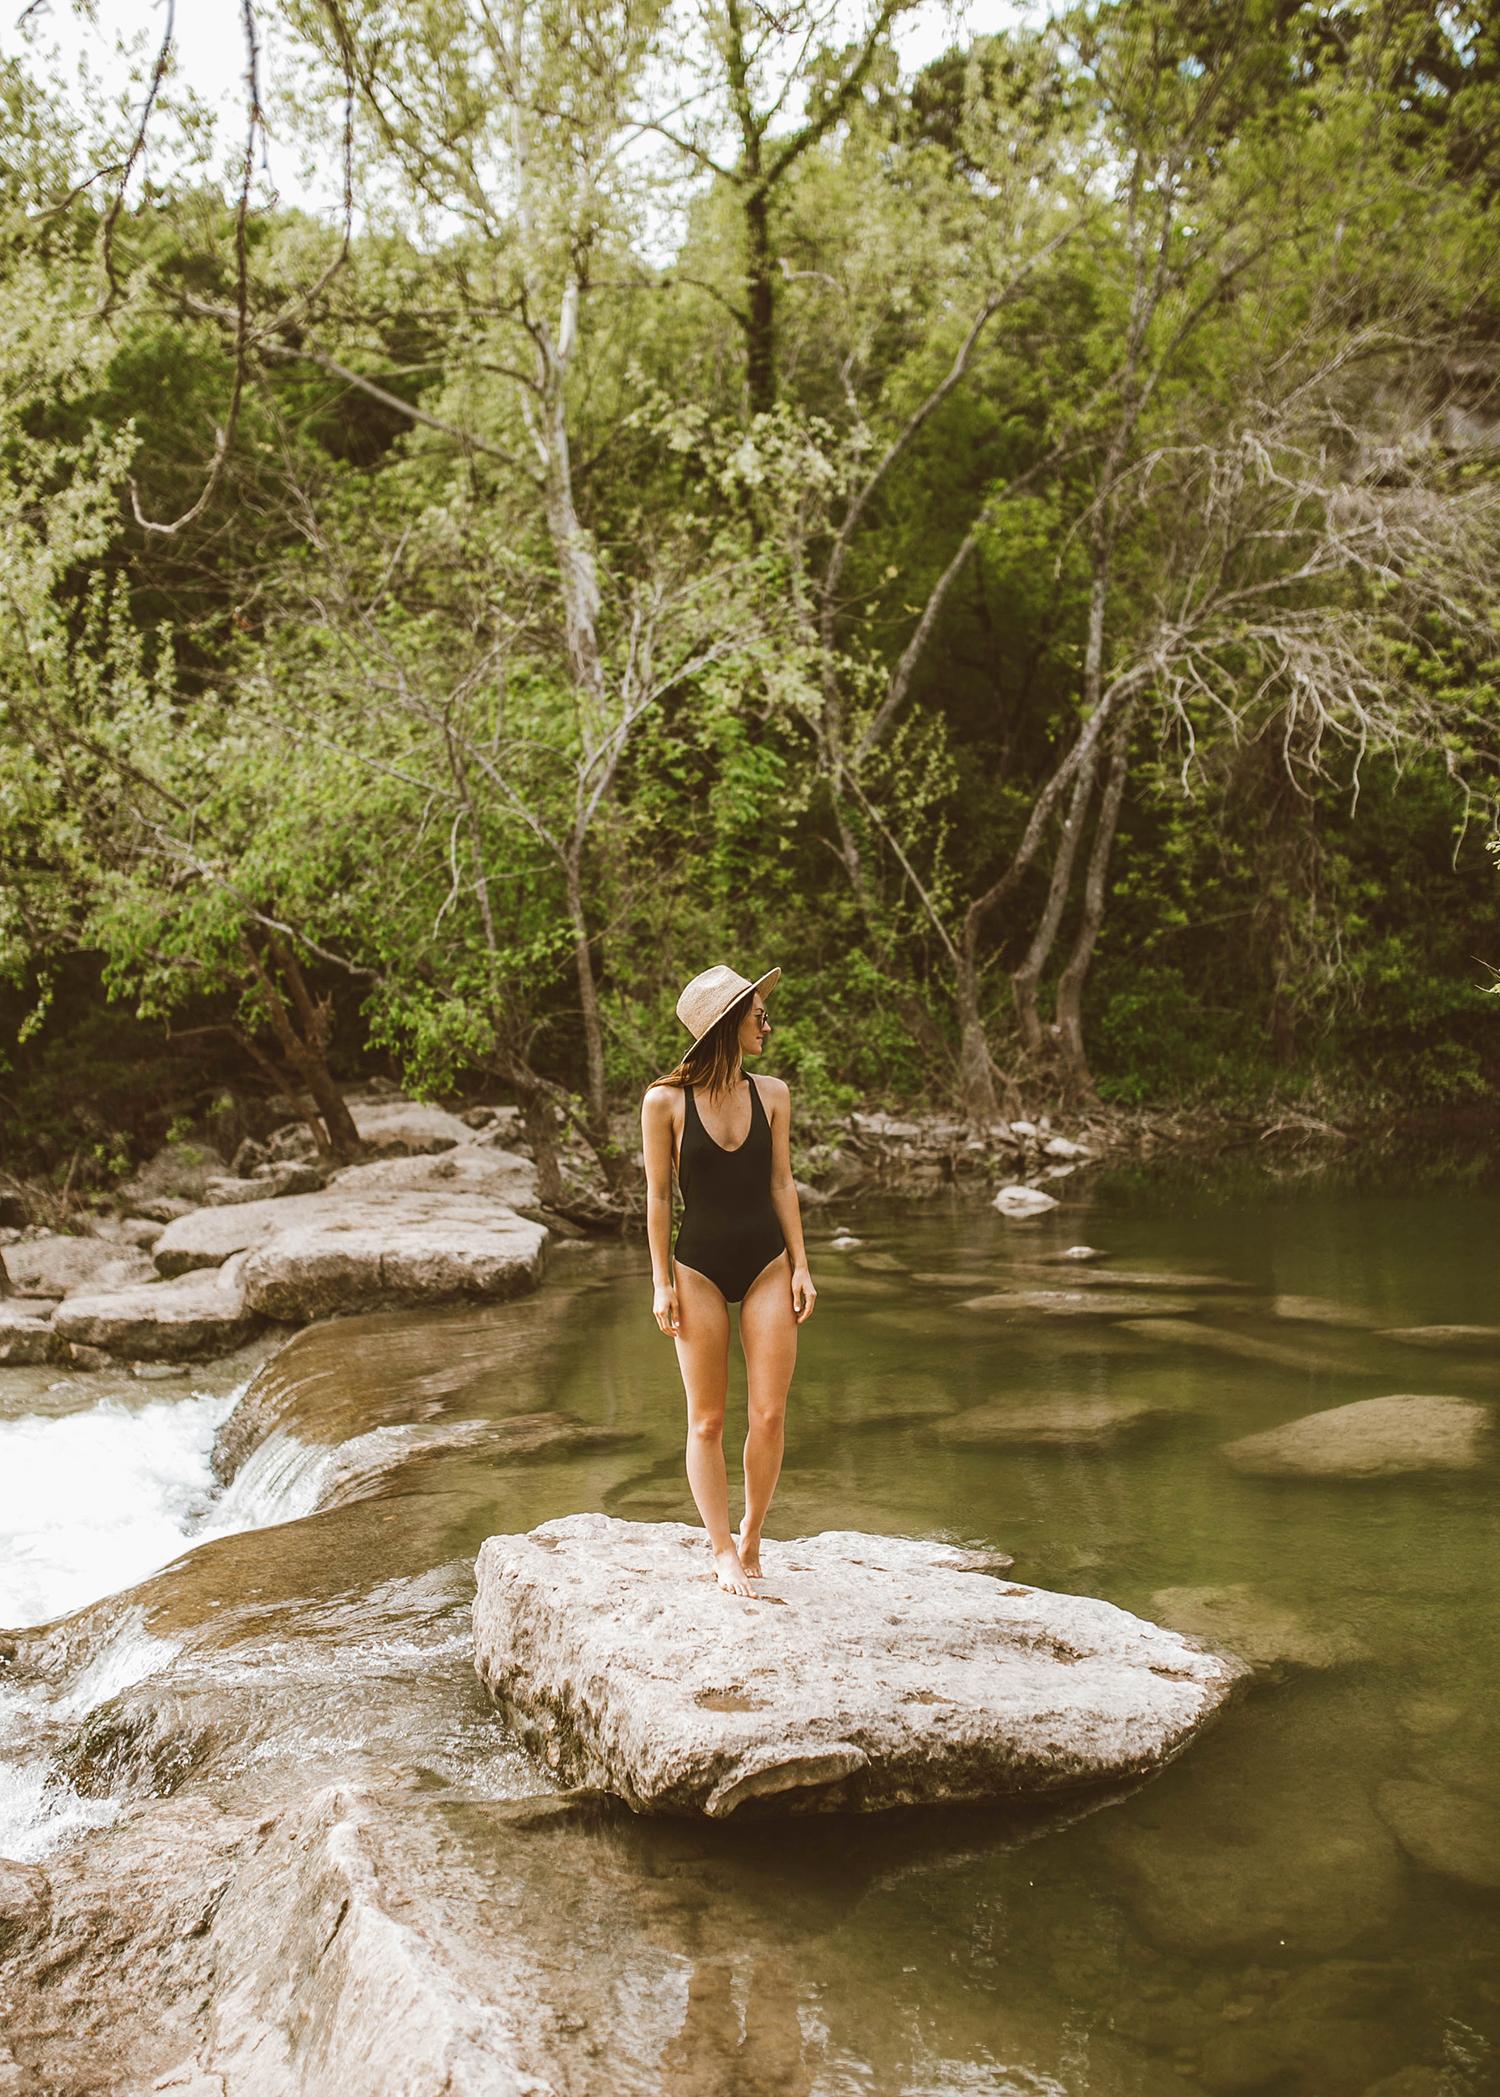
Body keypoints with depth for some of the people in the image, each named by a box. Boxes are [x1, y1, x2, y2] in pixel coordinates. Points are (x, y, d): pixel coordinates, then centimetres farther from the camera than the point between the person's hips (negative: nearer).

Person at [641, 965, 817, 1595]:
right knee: (707, 1420, 1)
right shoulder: (665, 1102, -7)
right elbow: (658, 1195, -2)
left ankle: (751, 1537, 19)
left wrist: (800, 1267, 3)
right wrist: (662, 1282, -3)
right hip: (700, 1270, -2)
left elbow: (781, 1184, 7)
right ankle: (723, 1553, 11)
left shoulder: (772, 1094, 3)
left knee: (770, 1415, -1)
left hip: (767, 1266, 3)